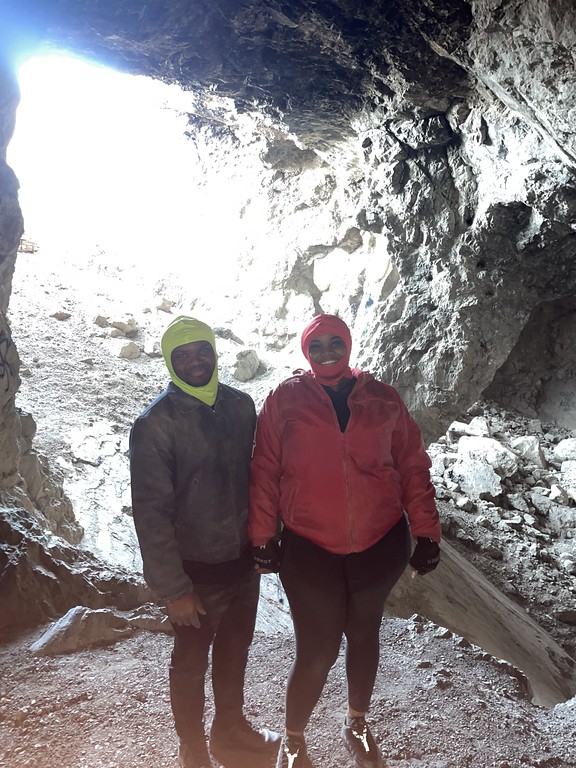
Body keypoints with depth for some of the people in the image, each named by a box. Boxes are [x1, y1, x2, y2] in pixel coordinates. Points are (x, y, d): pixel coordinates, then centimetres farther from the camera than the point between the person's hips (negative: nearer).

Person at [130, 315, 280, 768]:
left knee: (235, 652, 23)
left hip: (243, 561, 5)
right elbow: (151, 511, -17)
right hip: (197, 569, -5)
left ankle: (231, 731, 48)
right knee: (191, 663, 15)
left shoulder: (241, 405, -2)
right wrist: (172, 588, -17)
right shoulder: (155, 423, -16)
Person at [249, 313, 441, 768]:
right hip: (309, 547, -2)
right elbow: (265, 471, -3)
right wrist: (263, 537, -5)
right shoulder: (286, 399, -4)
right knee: (317, 653, 1)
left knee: (364, 634, 20)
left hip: (380, 543, 3)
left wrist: (427, 532, -1)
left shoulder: (383, 399, 1)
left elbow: (413, 468, 2)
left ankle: (357, 725, 47)